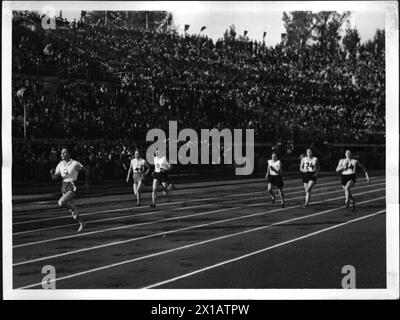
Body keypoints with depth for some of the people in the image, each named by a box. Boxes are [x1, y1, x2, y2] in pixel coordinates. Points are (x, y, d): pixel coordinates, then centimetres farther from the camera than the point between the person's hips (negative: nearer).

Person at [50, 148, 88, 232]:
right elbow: (54, 177, 2)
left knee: (61, 203, -27)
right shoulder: (60, 165, 3)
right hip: (64, 188, 6)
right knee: (71, 210, 10)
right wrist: (52, 173, -21)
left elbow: (86, 171, 1)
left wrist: (86, 183, 6)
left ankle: (74, 209, -1)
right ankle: (81, 223, 28)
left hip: (73, 188, -6)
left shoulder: (75, 164, -12)